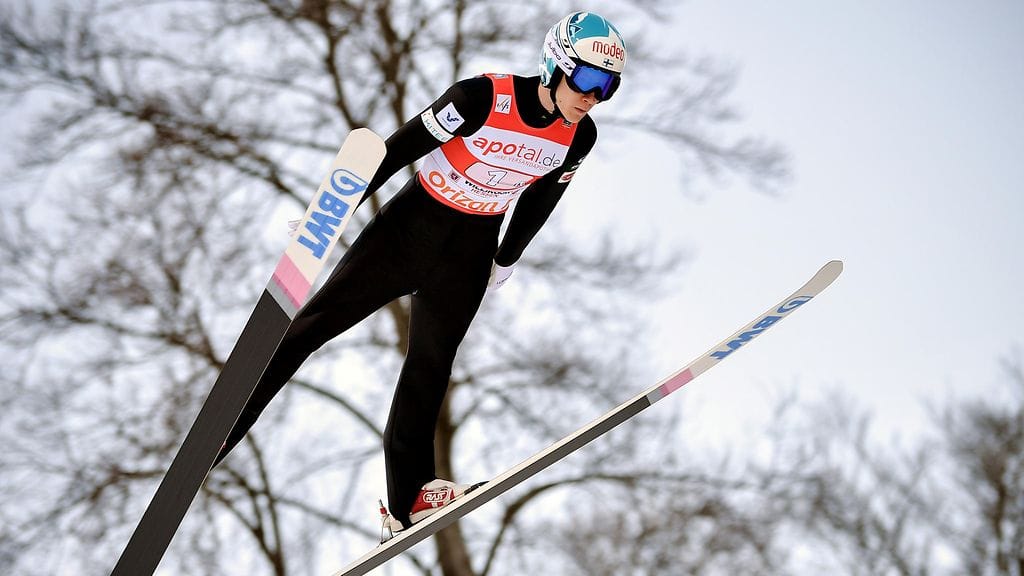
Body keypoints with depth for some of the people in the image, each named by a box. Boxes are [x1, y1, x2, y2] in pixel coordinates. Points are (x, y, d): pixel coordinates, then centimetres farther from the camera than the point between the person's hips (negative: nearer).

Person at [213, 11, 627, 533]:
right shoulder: (484, 98, -24)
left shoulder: (579, 136, -8)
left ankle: (407, 498, 13)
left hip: (468, 254, 4)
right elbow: (397, 151, -18)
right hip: (408, 227, -3)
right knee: (310, 325, -4)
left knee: (431, 365, 6)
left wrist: (505, 261, 20)